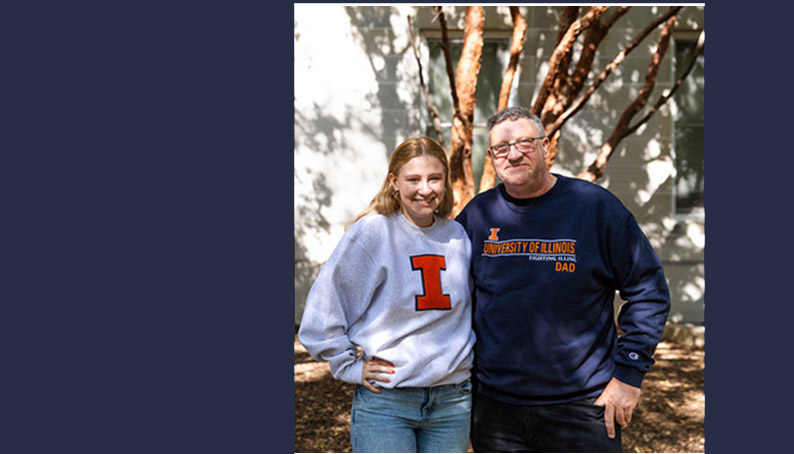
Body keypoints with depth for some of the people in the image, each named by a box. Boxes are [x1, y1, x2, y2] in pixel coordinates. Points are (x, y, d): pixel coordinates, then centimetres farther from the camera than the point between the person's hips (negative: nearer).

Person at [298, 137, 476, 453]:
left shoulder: (458, 236, 6)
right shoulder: (371, 231, -10)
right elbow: (324, 305, -8)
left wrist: (465, 354, 13)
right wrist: (349, 366, -7)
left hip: (453, 401, 5)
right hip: (385, 402, -4)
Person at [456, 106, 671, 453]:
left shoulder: (596, 207, -4)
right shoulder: (476, 215, 2)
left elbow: (649, 290, 0)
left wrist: (628, 373, -5)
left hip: (583, 405, -2)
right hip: (494, 406, 3)